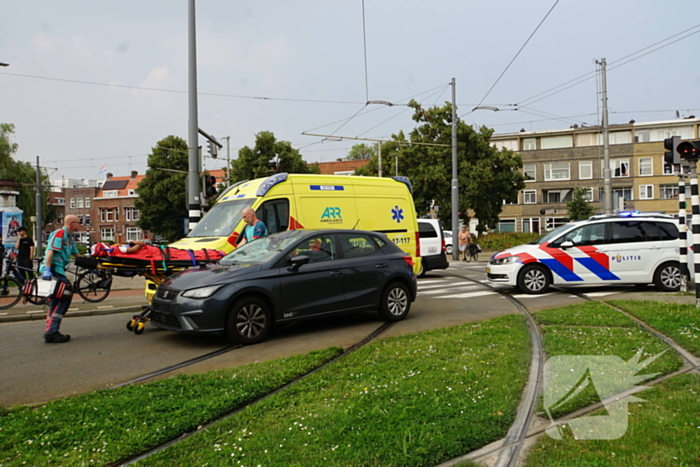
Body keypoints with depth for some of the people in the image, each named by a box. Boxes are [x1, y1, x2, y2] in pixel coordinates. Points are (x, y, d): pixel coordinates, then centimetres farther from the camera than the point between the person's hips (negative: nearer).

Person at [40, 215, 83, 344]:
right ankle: (51, 332, -12)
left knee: (56, 301, 12)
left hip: (58, 271, 10)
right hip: (53, 270, -10)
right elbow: (50, 251, -19)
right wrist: (47, 269, -28)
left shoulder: (69, 237, 22)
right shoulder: (59, 233, -9)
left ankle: (50, 332, 18)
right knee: (64, 299, -12)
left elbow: (76, 254, 28)